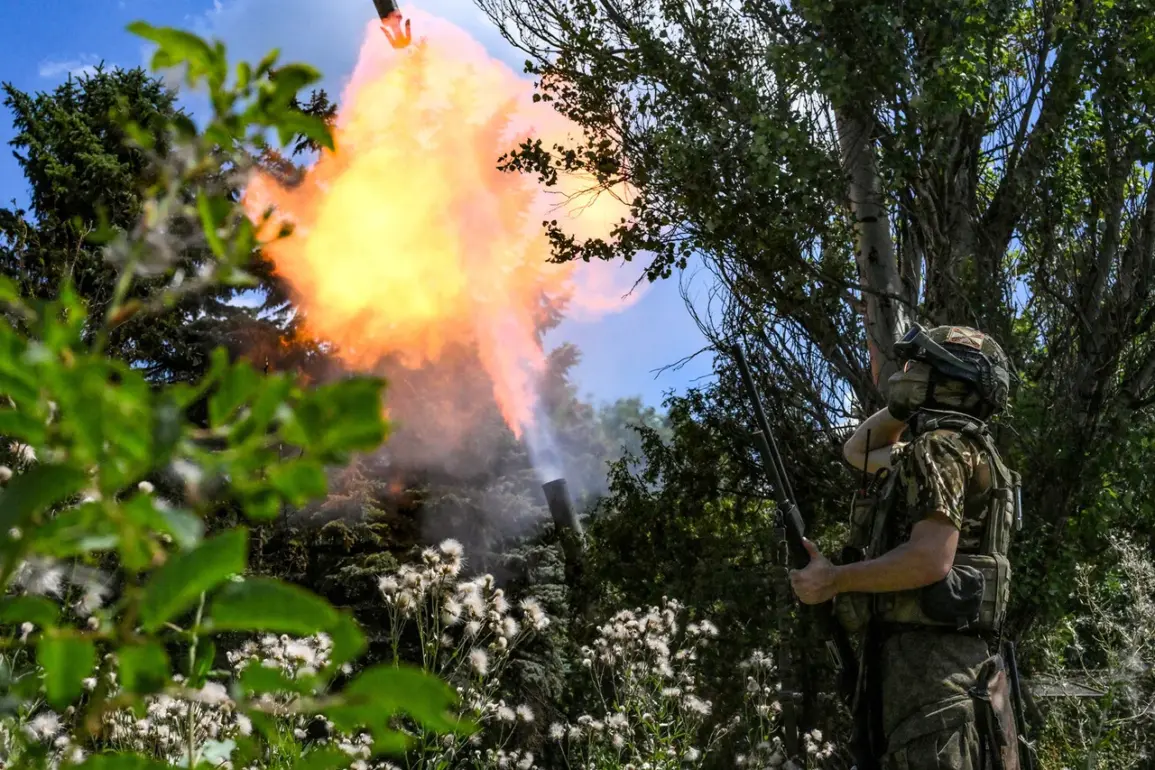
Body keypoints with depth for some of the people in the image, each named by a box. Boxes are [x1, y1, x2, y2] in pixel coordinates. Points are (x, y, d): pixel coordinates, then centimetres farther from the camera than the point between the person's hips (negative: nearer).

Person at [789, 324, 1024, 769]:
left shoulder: (940, 446, -8)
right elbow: (857, 452, 40)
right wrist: (908, 406, 27)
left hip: (931, 658, -10)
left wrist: (832, 580, -11)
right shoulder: (945, 449, 23)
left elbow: (931, 560, -21)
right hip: (939, 661, 10)